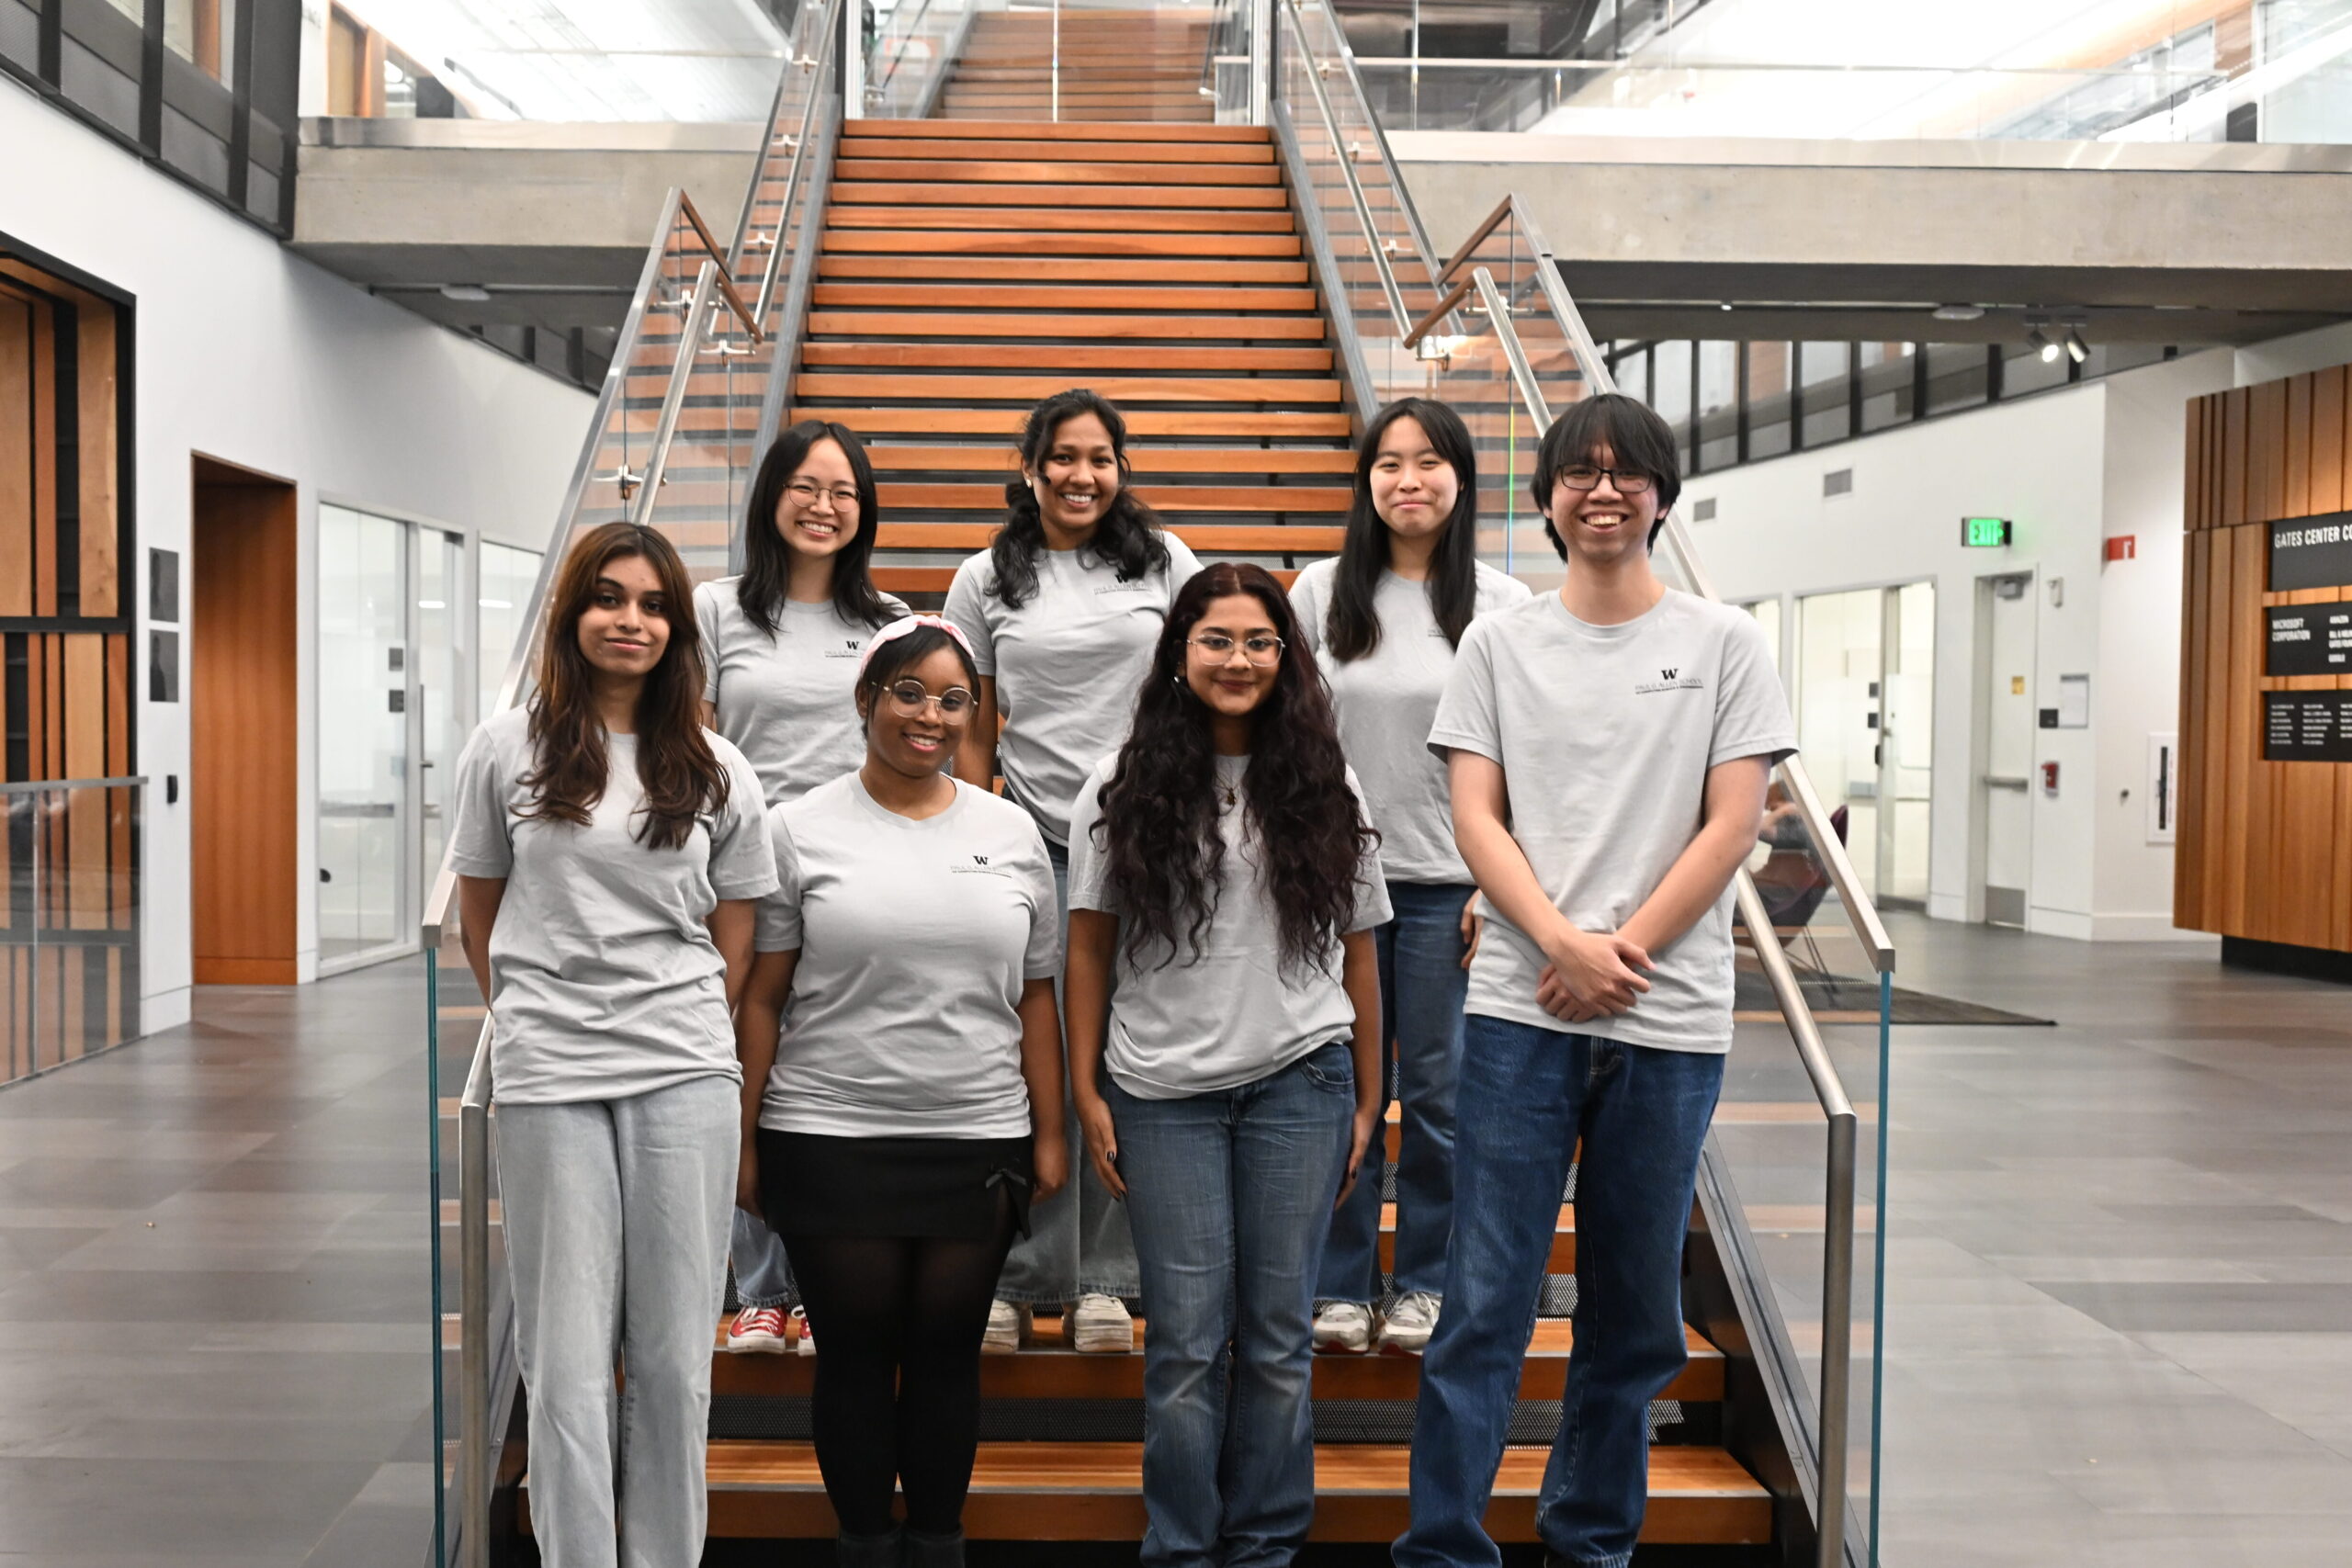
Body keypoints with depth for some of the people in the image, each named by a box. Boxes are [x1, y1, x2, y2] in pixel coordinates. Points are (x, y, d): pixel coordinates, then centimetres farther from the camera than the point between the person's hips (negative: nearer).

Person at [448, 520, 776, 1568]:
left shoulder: (716, 771, 7)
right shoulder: (507, 751, 4)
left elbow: (732, 945, 11)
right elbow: (480, 923, 11)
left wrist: (687, 1035, 6)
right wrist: (537, 1022, 11)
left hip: (684, 1082, 1)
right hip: (547, 1084, -1)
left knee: (675, 1360, 7)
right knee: (567, 1365, 3)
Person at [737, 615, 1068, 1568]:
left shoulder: (1011, 833, 8)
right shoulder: (802, 829, 1)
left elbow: (1035, 999, 10)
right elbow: (761, 998, 0)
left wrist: (1049, 1134, 6)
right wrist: (744, 1138, -3)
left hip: (978, 1146, 2)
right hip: (830, 1140, -2)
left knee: (947, 1353, 10)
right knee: (856, 1352, 8)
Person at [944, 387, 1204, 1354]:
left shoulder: (1164, 562, 7)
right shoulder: (987, 581, 8)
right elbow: (973, 732, 9)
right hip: (1033, 840, 0)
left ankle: (1103, 1280, 15)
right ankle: (1015, 1279, 13)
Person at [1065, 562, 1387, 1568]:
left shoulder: (1324, 788, 5)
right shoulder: (1122, 789, 2)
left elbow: (1356, 951, 8)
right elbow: (1088, 949, 3)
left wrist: (1367, 1103, 6)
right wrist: (1085, 1092, -1)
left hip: (1299, 1081, 1)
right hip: (1163, 1090, -1)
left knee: (1278, 1334, 7)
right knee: (1185, 1340, 3)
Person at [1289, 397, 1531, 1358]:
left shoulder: (1503, 605, 1)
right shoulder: (1322, 592, 4)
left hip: (1450, 882, -1)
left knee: (1441, 1090, 6)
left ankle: (1427, 1284, 21)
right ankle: (1338, 1285, 19)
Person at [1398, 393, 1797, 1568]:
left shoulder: (1722, 643, 6)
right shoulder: (1499, 643, 8)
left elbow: (1732, 824, 0)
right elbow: (1476, 818, 2)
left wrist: (1621, 954, -9)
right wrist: (1565, 943, -13)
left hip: (1671, 1017, 1)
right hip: (1520, 1008, 0)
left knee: (1635, 1306, 10)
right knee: (1485, 1299, -2)